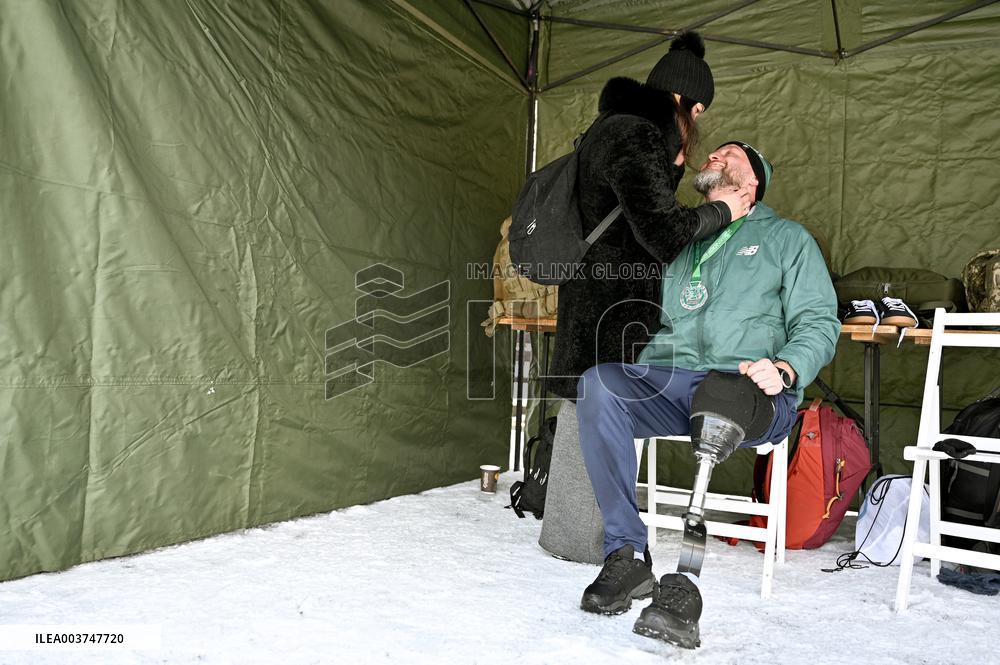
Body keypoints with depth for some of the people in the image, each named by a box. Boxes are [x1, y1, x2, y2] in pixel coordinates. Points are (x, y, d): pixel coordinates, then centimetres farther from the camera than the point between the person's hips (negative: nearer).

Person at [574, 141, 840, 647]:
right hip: (664, 380, 4)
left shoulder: (787, 238, 20)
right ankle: (627, 554, -24)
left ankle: (685, 579, -33)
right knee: (597, 383, -29)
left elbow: (819, 322, 8)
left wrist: (784, 369, -13)